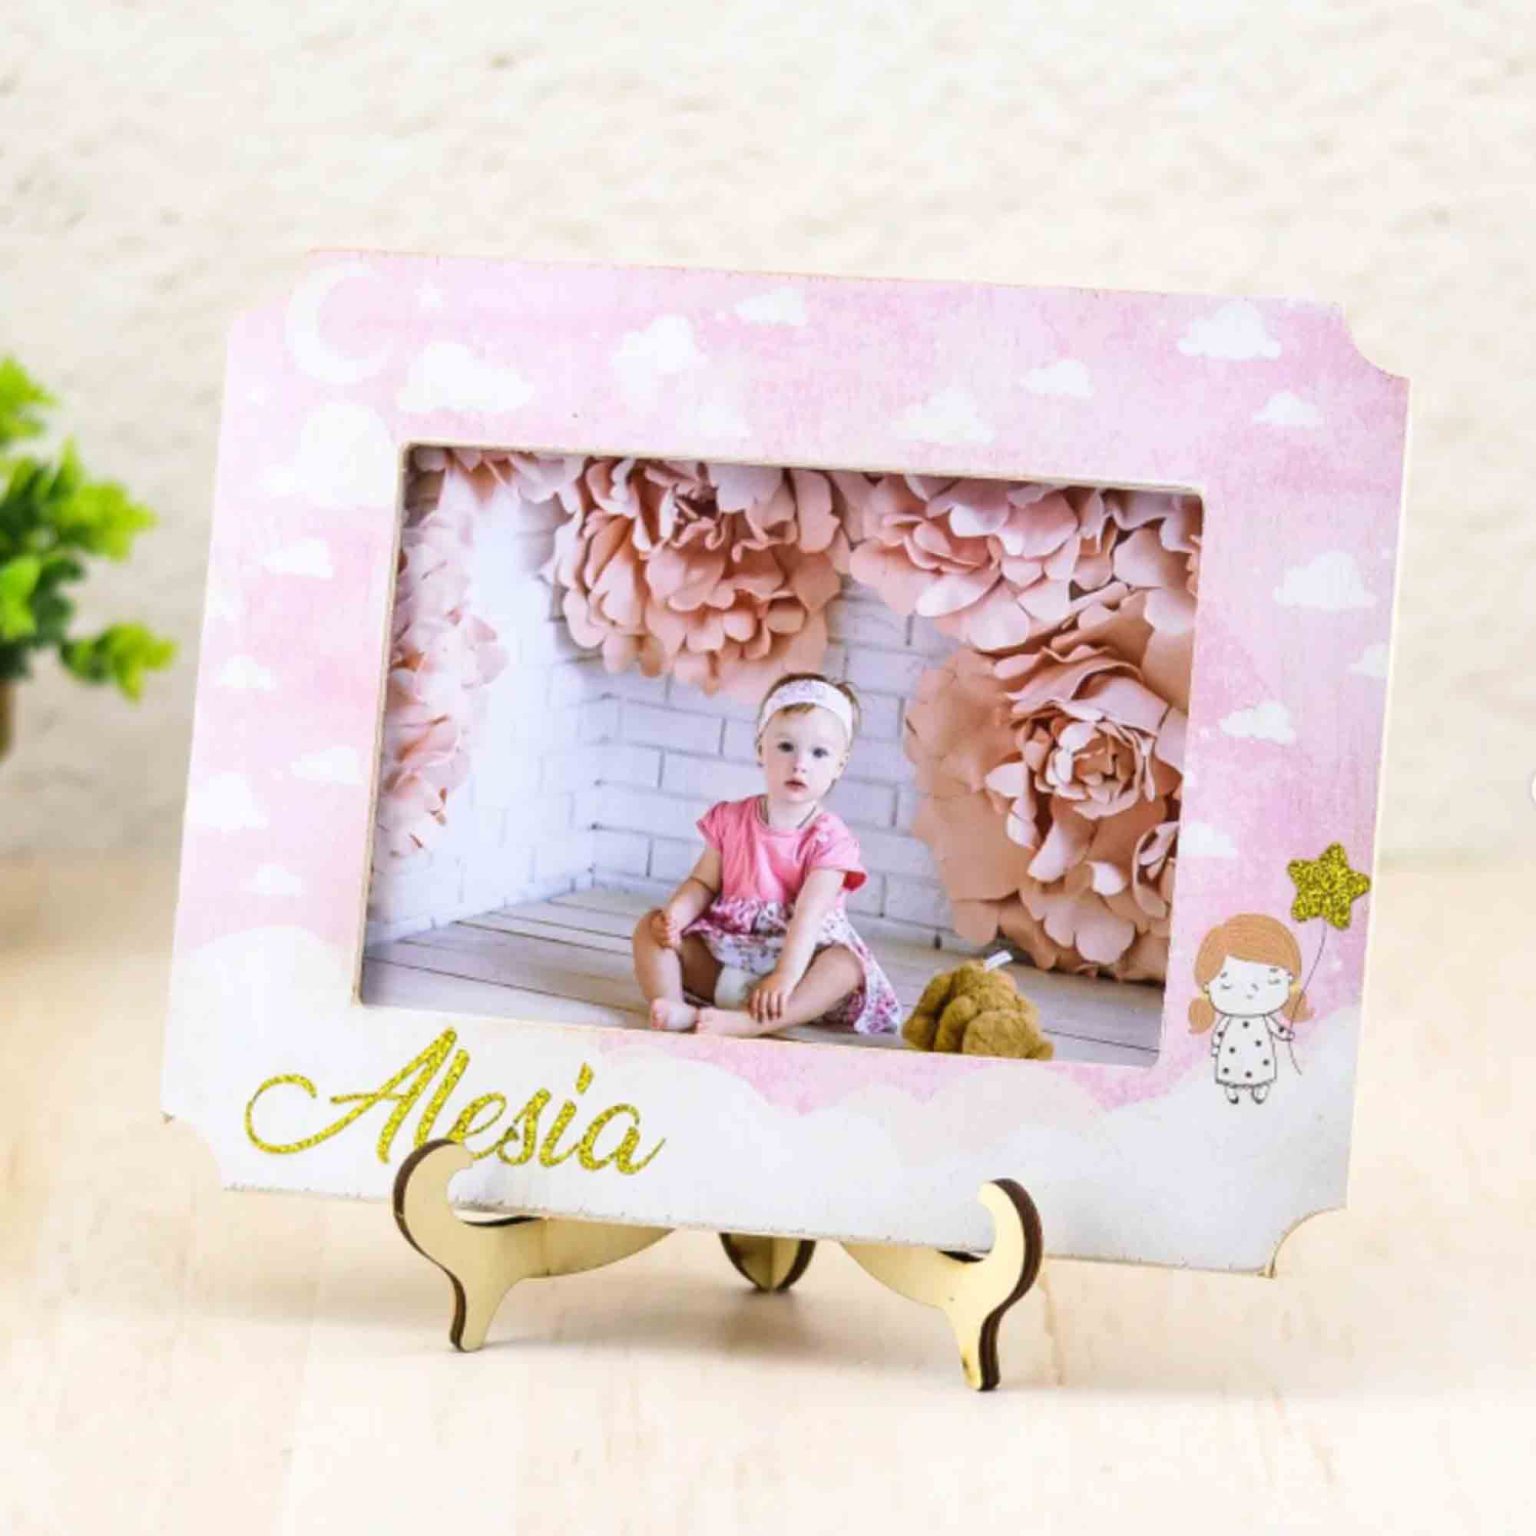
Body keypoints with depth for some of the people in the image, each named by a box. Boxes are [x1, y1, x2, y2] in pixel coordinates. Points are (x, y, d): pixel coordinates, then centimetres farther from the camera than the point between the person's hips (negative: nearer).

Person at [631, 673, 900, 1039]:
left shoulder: (829, 839, -8)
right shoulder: (730, 819, 4)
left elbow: (809, 913, -20)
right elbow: (704, 882, 7)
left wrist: (786, 975, -34)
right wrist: (675, 913, -17)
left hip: (800, 950, -3)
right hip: (719, 958, 3)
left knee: (847, 966, -33)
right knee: (650, 927, -12)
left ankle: (747, 1022, -53)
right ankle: (673, 1006, -39)